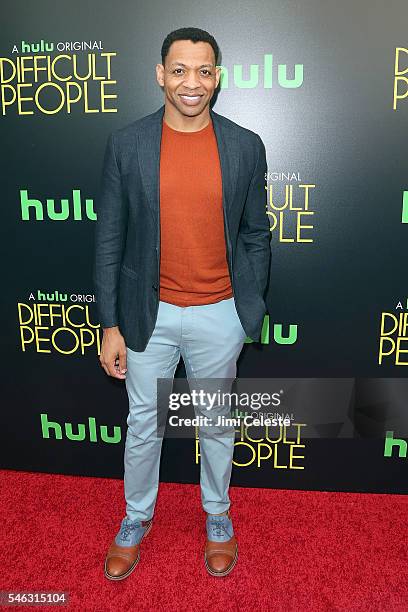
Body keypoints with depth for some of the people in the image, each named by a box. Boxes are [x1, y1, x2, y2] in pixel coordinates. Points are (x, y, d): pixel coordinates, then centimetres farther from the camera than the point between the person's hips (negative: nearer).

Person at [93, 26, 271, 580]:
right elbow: (110, 239, -3)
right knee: (143, 424, 16)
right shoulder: (126, 144, -5)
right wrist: (110, 324, -5)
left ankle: (218, 515, 44)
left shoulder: (246, 146, -3)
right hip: (148, 315, 0)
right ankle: (137, 518, 43)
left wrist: (251, 311, 3)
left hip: (220, 315, 1)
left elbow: (256, 236, 3)